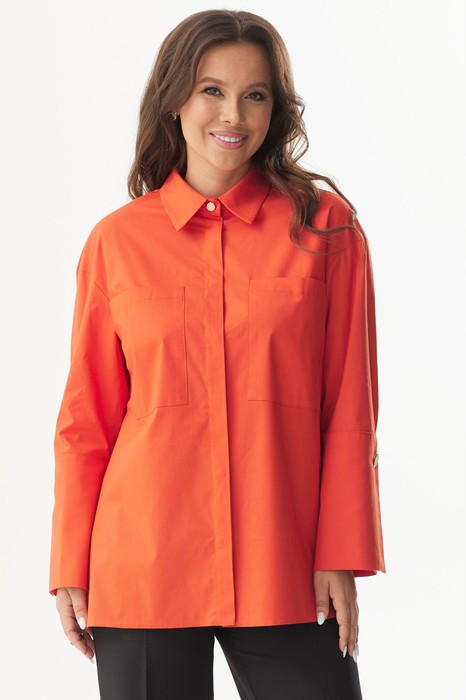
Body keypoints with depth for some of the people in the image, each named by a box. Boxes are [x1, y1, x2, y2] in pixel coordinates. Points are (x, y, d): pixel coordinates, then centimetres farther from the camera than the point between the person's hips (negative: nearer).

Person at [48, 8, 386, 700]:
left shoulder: (326, 227, 3)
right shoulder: (117, 241, 3)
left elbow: (350, 408, 3)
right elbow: (86, 418, 7)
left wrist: (340, 557, -3)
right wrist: (71, 567, 4)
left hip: (283, 568, 0)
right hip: (146, 565, 0)